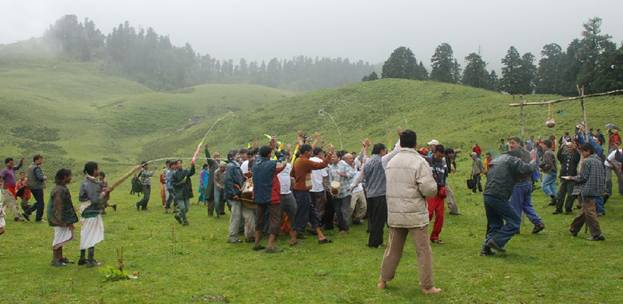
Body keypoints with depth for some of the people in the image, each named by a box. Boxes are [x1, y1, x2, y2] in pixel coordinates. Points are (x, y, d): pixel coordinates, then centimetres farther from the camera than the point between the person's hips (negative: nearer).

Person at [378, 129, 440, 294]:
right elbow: (430, 190, -18)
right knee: (424, 251, 5)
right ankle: (427, 286, 9)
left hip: (394, 213, 6)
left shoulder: (391, 162, 6)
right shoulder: (419, 161, -13)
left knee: (393, 248, 17)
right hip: (415, 214, -5)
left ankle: (383, 280, 25)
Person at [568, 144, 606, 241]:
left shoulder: (586, 161, -13)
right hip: (597, 189, 9)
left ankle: (597, 234, -5)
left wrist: (571, 178, 1)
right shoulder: (599, 161, 12)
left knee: (590, 212, -4)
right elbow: (603, 175, 14)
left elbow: (582, 177, -14)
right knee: (584, 211, 16)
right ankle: (574, 230, 27)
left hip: (588, 190, -9)